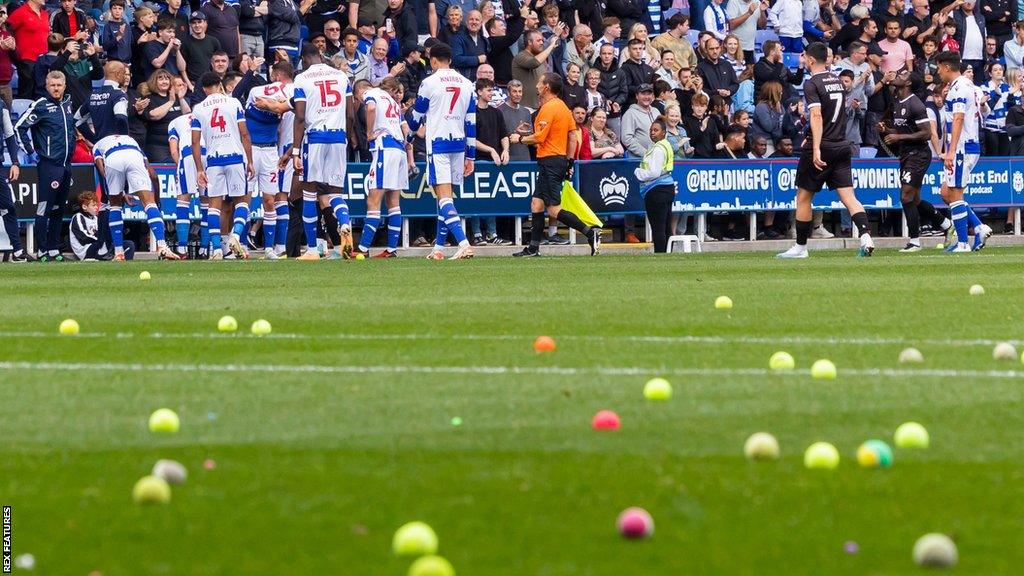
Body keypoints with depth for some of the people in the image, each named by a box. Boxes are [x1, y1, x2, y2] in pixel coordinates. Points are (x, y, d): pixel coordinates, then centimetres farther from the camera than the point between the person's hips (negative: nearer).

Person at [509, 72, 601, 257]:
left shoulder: (549, 107, -14)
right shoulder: (562, 106, 14)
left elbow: (539, 137, -18)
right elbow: (572, 136, 16)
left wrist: (520, 138, -1)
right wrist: (569, 161, 20)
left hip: (549, 160, -10)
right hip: (560, 158, 10)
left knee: (554, 210, -10)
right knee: (536, 204, 12)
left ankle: (589, 232, -14)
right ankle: (533, 247, 13)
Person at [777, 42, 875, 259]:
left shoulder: (812, 84, -10)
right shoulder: (837, 81, 13)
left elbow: (817, 116, -22)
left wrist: (816, 148, -29)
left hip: (821, 148, -6)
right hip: (842, 147, 6)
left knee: (803, 197, 8)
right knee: (848, 196, -1)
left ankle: (800, 247, 14)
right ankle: (865, 235, -22)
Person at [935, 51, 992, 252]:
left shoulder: (958, 88, -14)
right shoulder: (967, 85, 18)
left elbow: (958, 119, -23)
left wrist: (951, 151, -29)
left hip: (962, 147, -10)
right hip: (971, 146, 10)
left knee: (954, 194, -6)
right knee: (947, 193, 12)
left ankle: (962, 243, -5)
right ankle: (979, 227, 7)